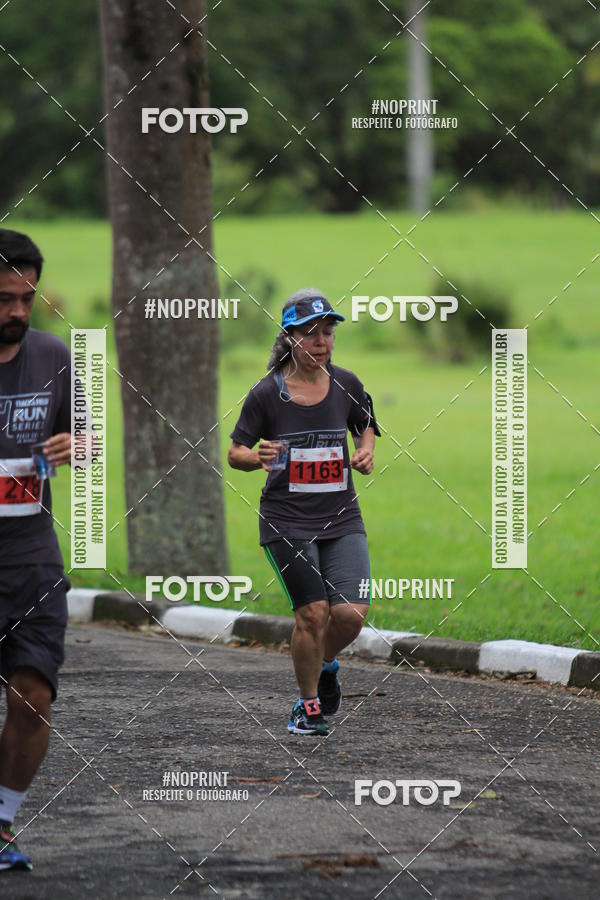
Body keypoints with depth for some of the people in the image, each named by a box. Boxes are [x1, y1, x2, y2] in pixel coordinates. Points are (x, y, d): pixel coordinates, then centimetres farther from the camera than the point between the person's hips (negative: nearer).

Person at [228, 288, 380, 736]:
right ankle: (309, 704, 12)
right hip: (288, 521, -3)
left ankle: (325, 665, 22)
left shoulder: (346, 384, 3)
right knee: (313, 612, -10)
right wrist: (257, 457, -20)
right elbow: (235, 453, 2)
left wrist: (366, 454, 1)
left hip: (342, 518, 3)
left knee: (351, 612, -12)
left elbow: (365, 426, 22)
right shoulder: (267, 393, -6)